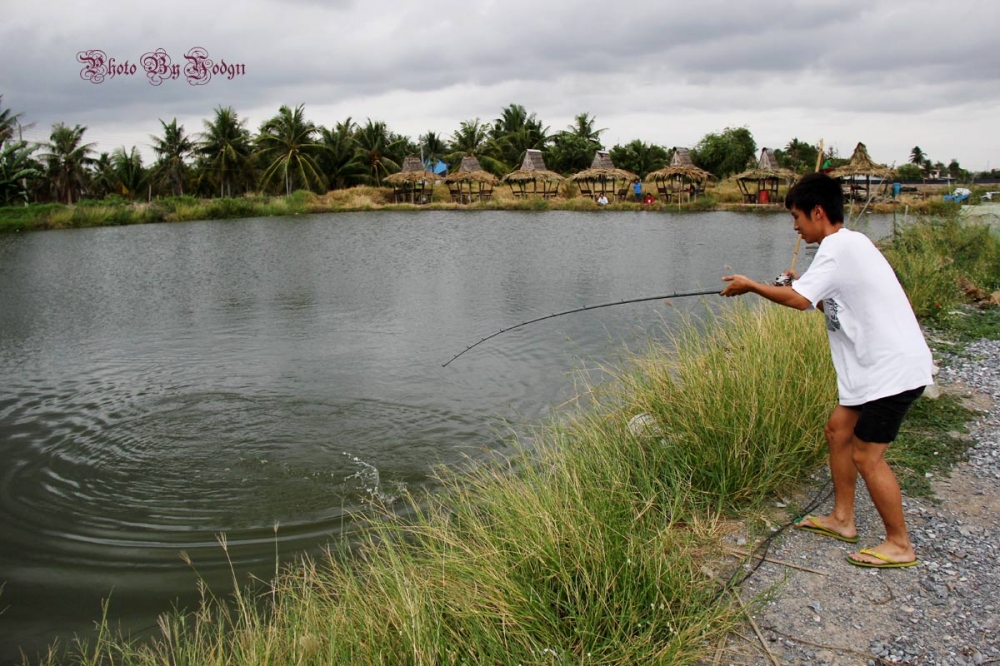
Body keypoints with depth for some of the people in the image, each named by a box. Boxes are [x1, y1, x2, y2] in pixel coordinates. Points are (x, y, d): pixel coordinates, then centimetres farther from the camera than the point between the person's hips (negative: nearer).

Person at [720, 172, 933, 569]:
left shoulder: (839, 247, -17)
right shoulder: (850, 243, 14)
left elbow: (798, 300, -25)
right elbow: (838, 304, 17)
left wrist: (751, 286, -12)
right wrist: (805, 285, 5)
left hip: (894, 368, -10)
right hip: (879, 364, 10)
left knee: (866, 455, -4)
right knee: (839, 429, 16)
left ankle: (899, 545, 11)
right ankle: (842, 519, 27)